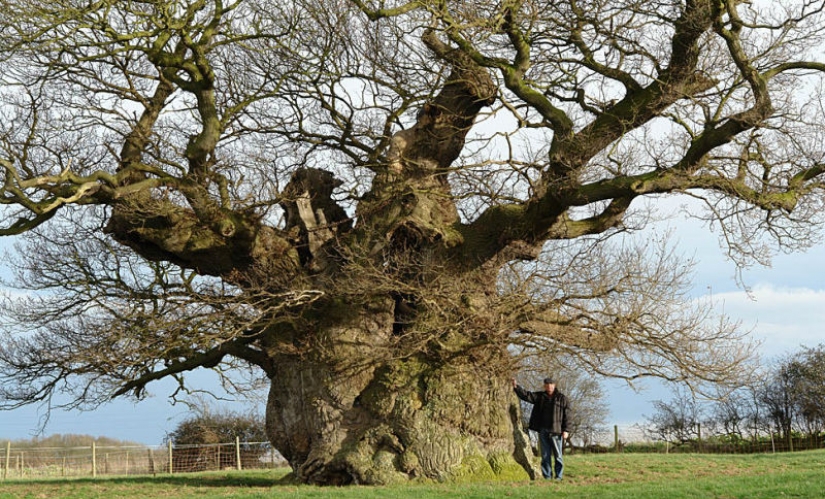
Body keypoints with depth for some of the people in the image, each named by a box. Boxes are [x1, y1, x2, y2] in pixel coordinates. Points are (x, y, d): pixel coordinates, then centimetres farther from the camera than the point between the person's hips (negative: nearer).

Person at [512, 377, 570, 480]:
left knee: (558, 455, -1)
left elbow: (566, 415, -1)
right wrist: (516, 387, -12)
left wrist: (565, 430, -8)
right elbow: (526, 395, 3)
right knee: (545, 455, 6)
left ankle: (558, 476, 4)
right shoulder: (540, 396, 11)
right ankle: (547, 476, 11)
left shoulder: (561, 398, 1)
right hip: (543, 431, 4)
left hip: (556, 431, -4)